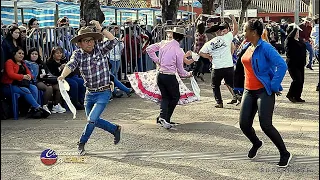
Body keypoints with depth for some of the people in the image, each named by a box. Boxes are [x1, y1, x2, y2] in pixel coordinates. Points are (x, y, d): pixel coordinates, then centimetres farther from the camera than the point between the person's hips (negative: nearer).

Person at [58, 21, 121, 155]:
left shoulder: (100, 49, -8)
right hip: (89, 93, 4)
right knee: (93, 120, 16)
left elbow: (113, 41, -25)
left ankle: (81, 144, 10)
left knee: (92, 119, -12)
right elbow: (70, 65, -23)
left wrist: (100, 28, -29)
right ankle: (115, 129, 40)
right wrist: (63, 76, -42)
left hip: (104, 92, -4)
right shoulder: (78, 54, -4)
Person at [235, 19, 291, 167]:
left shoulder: (265, 48, -16)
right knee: (244, 124, 5)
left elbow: (282, 65, -23)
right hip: (249, 91, 8)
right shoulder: (247, 47, 9)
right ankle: (256, 143, 35)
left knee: (266, 125, -12)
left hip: (264, 91, -7)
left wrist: (274, 86, -20)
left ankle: (285, 154, 4)